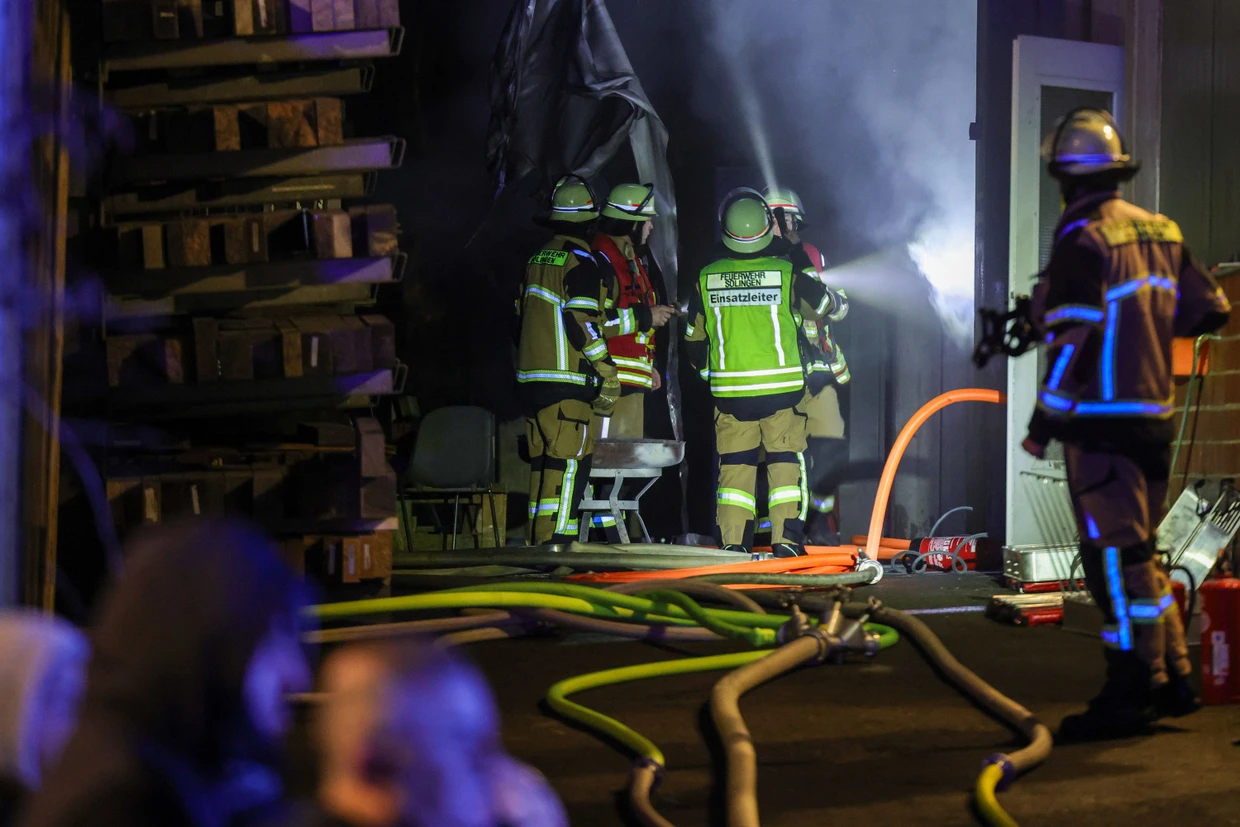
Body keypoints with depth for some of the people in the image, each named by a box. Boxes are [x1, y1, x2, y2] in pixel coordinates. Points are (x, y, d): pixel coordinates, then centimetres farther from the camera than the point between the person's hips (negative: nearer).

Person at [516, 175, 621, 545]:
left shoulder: (537, 260, 16)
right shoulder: (581, 262, -10)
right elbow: (582, 321, -16)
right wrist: (607, 372, -10)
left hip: (532, 377, 8)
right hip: (567, 380, -8)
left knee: (543, 461, 12)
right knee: (568, 462, -8)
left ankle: (539, 540, 15)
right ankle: (554, 540, -14)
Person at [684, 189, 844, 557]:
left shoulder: (707, 278, -1)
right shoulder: (786, 272, -7)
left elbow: (694, 335, 9)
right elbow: (825, 305, 10)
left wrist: (706, 370, 27)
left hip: (729, 389, 2)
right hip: (782, 386, -2)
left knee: (735, 464, 9)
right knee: (786, 462, 6)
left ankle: (733, 542, 6)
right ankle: (787, 538, 1)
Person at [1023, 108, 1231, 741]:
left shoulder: (1082, 239, -13)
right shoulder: (1160, 232, 10)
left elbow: (1074, 339, -19)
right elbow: (1209, 309, 13)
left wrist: (1043, 422, -13)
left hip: (1103, 425, -8)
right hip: (1155, 419, 8)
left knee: (1116, 557, -5)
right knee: (1135, 552, 17)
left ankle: (1131, 693, -3)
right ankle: (1172, 681, 20)